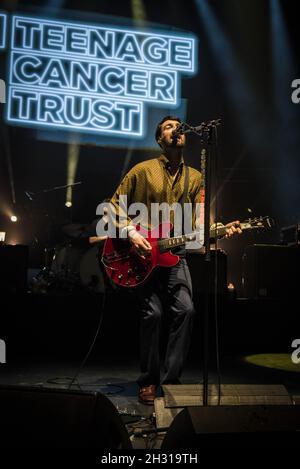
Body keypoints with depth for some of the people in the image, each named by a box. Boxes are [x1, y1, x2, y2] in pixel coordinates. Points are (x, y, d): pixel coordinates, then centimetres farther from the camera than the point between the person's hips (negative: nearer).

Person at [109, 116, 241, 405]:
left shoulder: (194, 177, 12)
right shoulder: (143, 170, 2)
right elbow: (115, 203, 3)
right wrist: (131, 232, -11)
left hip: (175, 254, 3)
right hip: (143, 253, -3)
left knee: (185, 310, -10)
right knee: (153, 314, -8)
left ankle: (171, 378, 4)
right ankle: (148, 381, 9)